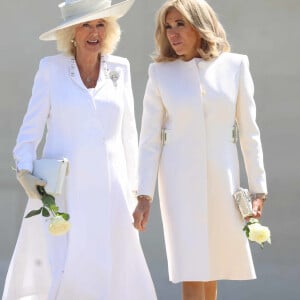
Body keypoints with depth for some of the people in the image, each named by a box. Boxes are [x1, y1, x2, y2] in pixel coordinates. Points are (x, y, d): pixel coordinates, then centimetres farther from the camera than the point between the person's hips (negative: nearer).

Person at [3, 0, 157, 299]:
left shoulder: (119, 69, 8)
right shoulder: (51, 68, 1)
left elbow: (128, 132, 13)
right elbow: (31, 127, 1)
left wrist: (133, 186, 12)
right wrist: (25, 171, -13)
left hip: (108, 188, 2)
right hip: (62, 189, -2)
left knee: (111, 272, 0)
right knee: (58, 272, -9)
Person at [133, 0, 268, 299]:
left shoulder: (235, 66, 0)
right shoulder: (161, 73, -1)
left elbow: (249, 131, 3)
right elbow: (150, 139, 0)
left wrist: (258, 188, 2)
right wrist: (144, 196, -5)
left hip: (222, 177, 1)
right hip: (180, 179, -1)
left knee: (214, 265, 10)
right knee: (191, 270, -5)